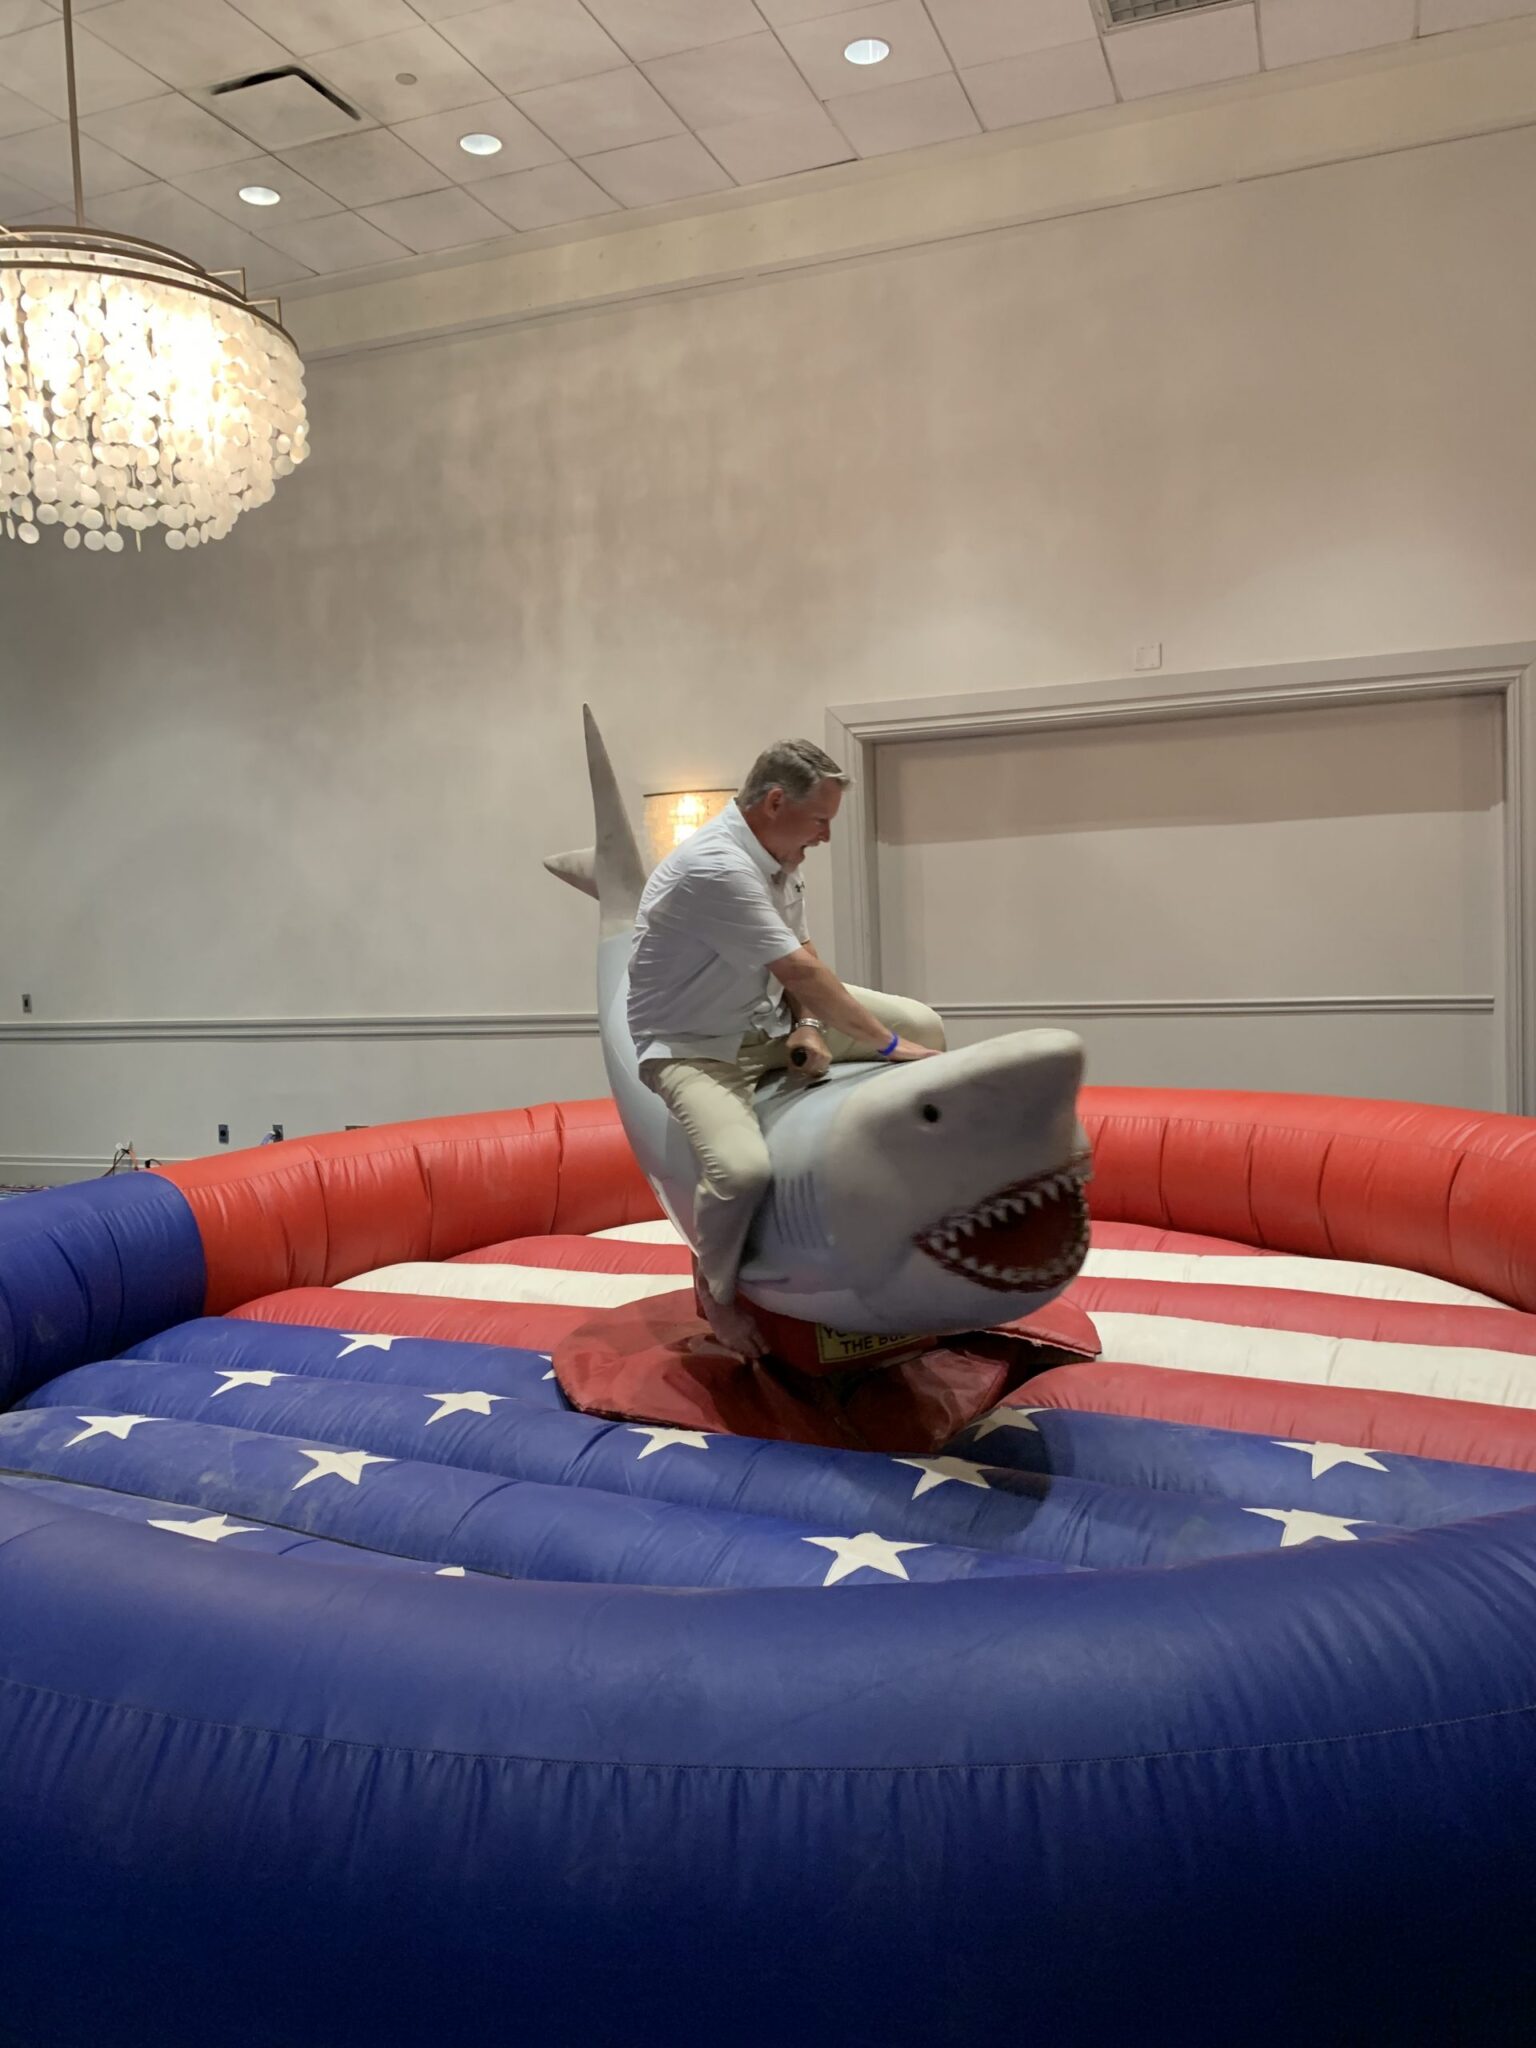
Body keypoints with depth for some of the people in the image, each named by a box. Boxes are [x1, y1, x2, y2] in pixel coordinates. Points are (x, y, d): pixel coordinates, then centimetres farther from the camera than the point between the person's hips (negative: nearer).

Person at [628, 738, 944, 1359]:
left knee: (923, 1027, 3)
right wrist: (888, 1044, -21)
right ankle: (716, 1290, -2)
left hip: (771, 1022, 9)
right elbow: (803, 970, -28)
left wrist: (808, 1026, -14)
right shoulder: (715, 866, -28)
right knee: (743, 1169, -35)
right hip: (694, 1046, -8)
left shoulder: (777, 855, 1)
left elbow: (802, 958, 6)